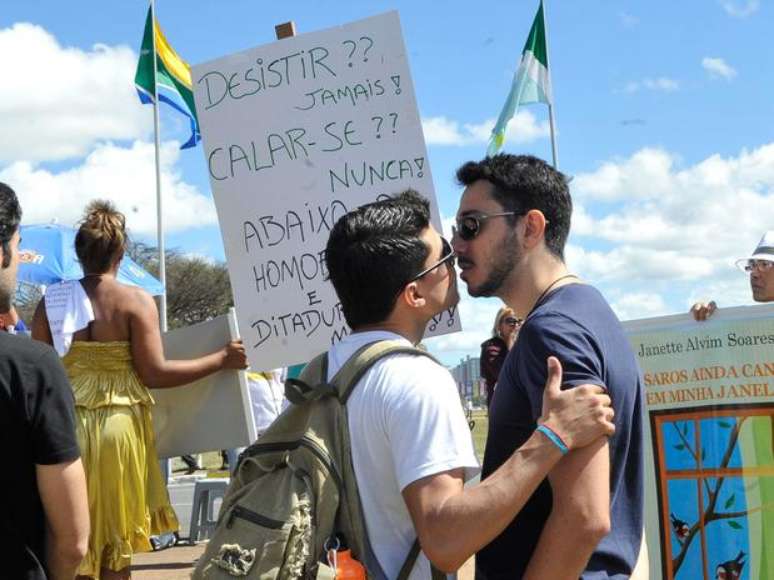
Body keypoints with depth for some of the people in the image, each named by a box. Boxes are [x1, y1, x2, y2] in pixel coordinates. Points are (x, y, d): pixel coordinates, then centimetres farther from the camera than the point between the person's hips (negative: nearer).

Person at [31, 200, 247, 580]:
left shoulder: (51, 302, 1)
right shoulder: (136, 301, -8)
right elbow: (154, 373, -12)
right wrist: (222, 360, -6)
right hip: (120, 427, -2)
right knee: (116, 544, 9)